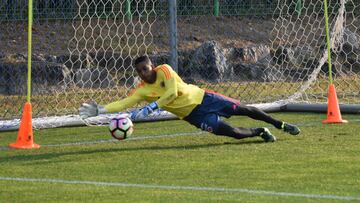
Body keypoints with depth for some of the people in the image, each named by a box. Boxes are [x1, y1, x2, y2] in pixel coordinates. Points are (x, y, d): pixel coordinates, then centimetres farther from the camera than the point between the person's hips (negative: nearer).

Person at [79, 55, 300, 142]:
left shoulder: (164, 70, -17)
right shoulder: (142, 90, -8)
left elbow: (172, 92, -30)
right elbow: (124, 103, -16)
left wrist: (151, 107, -35)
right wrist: (100, 110, -30)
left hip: (203, 98, -1)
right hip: (193, 115, 1)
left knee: (243, 109, 5)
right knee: (230, 131, -17)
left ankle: (280, 124, 25)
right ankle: (261, 132, 10)